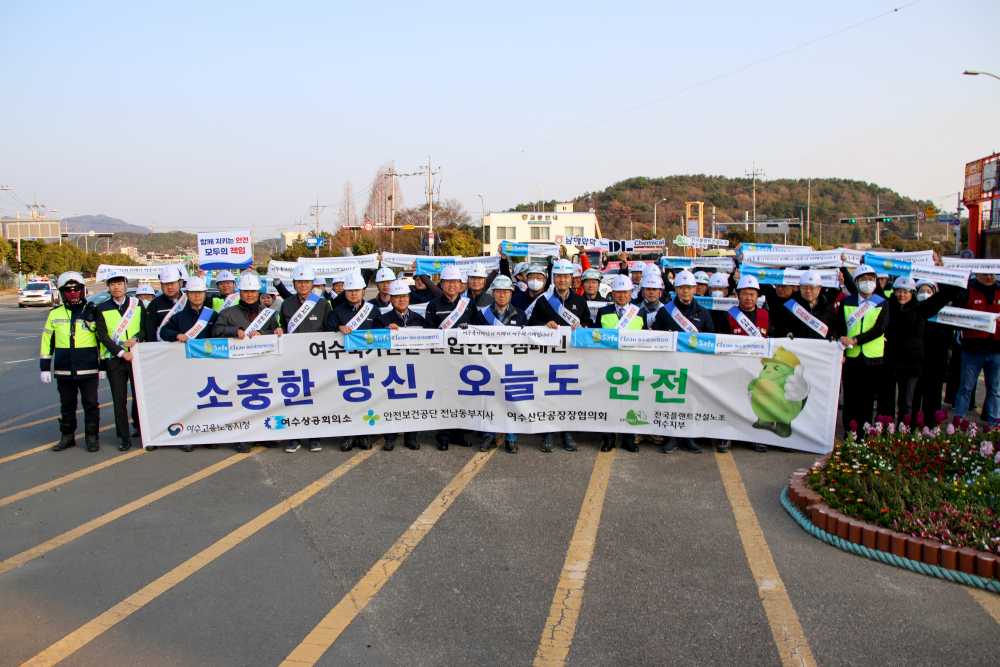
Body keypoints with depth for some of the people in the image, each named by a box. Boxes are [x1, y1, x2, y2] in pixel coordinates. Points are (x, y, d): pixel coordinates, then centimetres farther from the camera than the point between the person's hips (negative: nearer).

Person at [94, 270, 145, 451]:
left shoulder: (137, 304, 7)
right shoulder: (102, 309, 3)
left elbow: (146, 327, 9)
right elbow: (103, 336, -3)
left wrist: (136, 338, -11)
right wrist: (121, 353, -13)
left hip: (137, 356, 1)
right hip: (114, 359, -1)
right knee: (119, 400, 2)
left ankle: (140, 427, 20)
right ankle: (124, 437, 9)